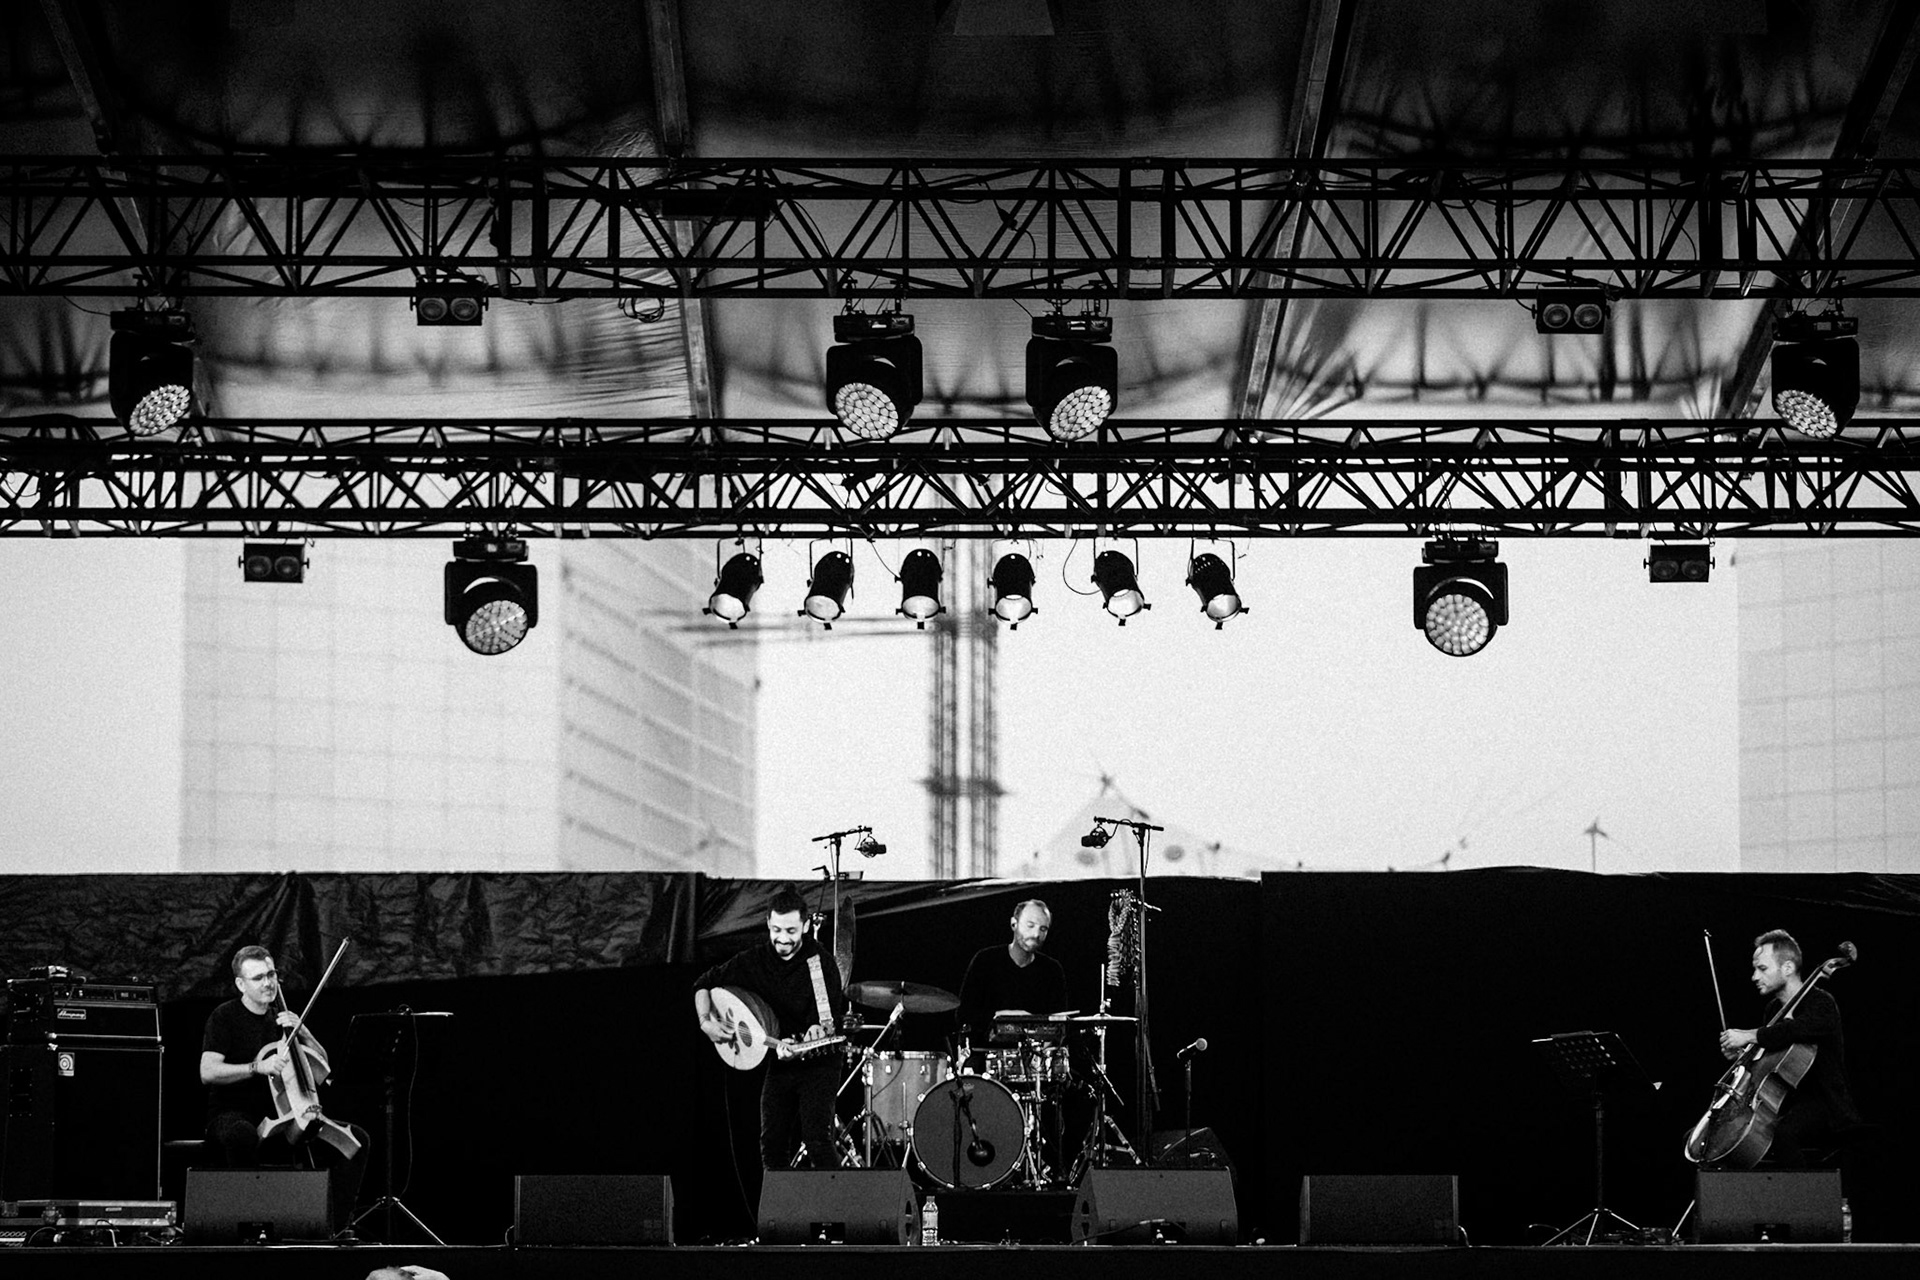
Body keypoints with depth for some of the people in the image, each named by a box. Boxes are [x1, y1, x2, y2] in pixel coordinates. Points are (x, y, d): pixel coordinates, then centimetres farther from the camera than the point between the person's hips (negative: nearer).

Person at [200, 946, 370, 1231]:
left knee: (356, 1138, -13)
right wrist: (257, 1067, -27)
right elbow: (208, 1072, -15)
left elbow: (321, 1068, 15)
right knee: (242, 1135, -44)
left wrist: (303, 1034, -2)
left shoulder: (280, 1020, 17)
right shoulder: (225, 1017, -1)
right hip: (233, 1116, -6)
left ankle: (336, 1226, -14)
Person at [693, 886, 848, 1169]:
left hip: (817, 1062, -5)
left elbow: (831, 1019, -18)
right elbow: (704, 984, 9)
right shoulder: (755, 960, -2)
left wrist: (819, 1030, -40)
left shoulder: (820, 964, -15)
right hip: (777, 1063, 5)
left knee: (817, 1140, -19)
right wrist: (707, 1022, -6)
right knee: (772, 1144, 2)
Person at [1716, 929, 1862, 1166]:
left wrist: (1749, 1036, -32)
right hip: (1783, 1103, 9)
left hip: (1822, 1104, -9)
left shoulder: (1820, 1002, -11)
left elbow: (1804, 1027, -36)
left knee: (1782, 1133, -41)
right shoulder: (1774, 1008, 15)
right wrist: (1739, 1054, 6)